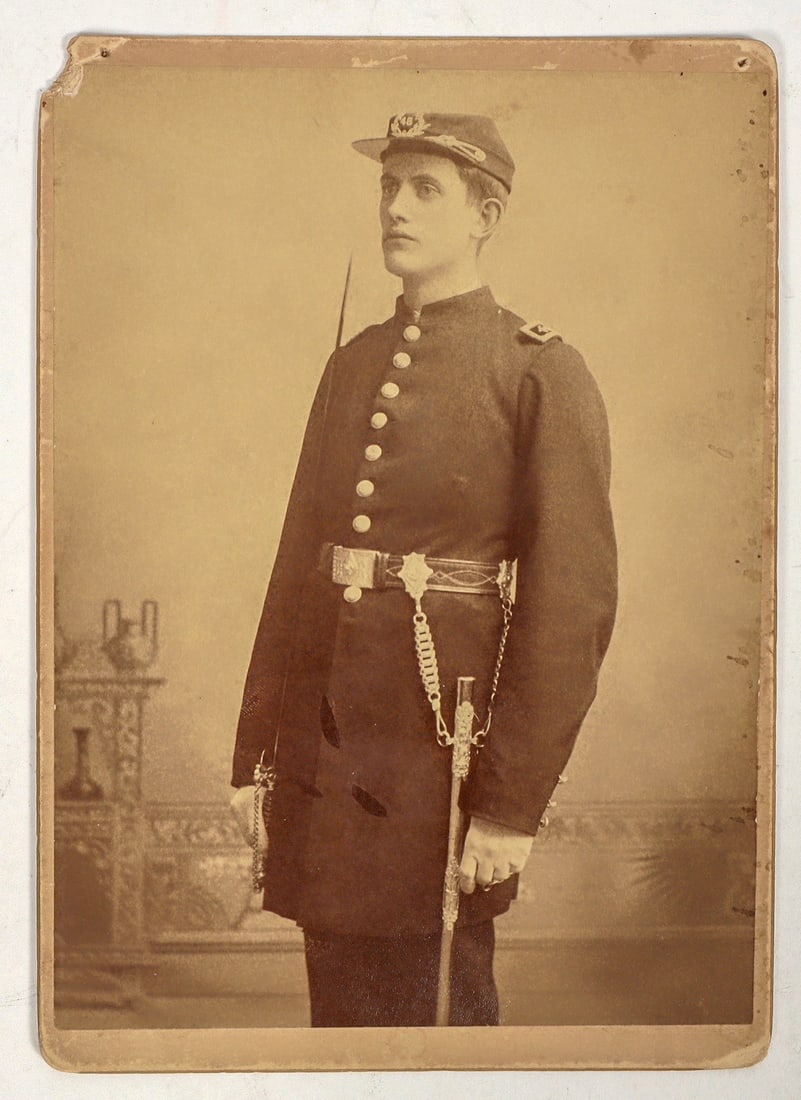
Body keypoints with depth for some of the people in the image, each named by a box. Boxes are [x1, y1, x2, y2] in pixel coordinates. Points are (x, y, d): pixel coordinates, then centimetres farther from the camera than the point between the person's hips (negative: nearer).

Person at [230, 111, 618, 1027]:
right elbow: (298, 563, 12)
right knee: (341, 1003, 14)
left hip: (437, 743, -6)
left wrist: (512, 806, -15)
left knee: (438, 1003, 4)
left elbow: (574, 601, -12)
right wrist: (254, 753, 10)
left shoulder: (542, 374, -7)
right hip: (325, 742, 6)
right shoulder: (351, 366, 13)